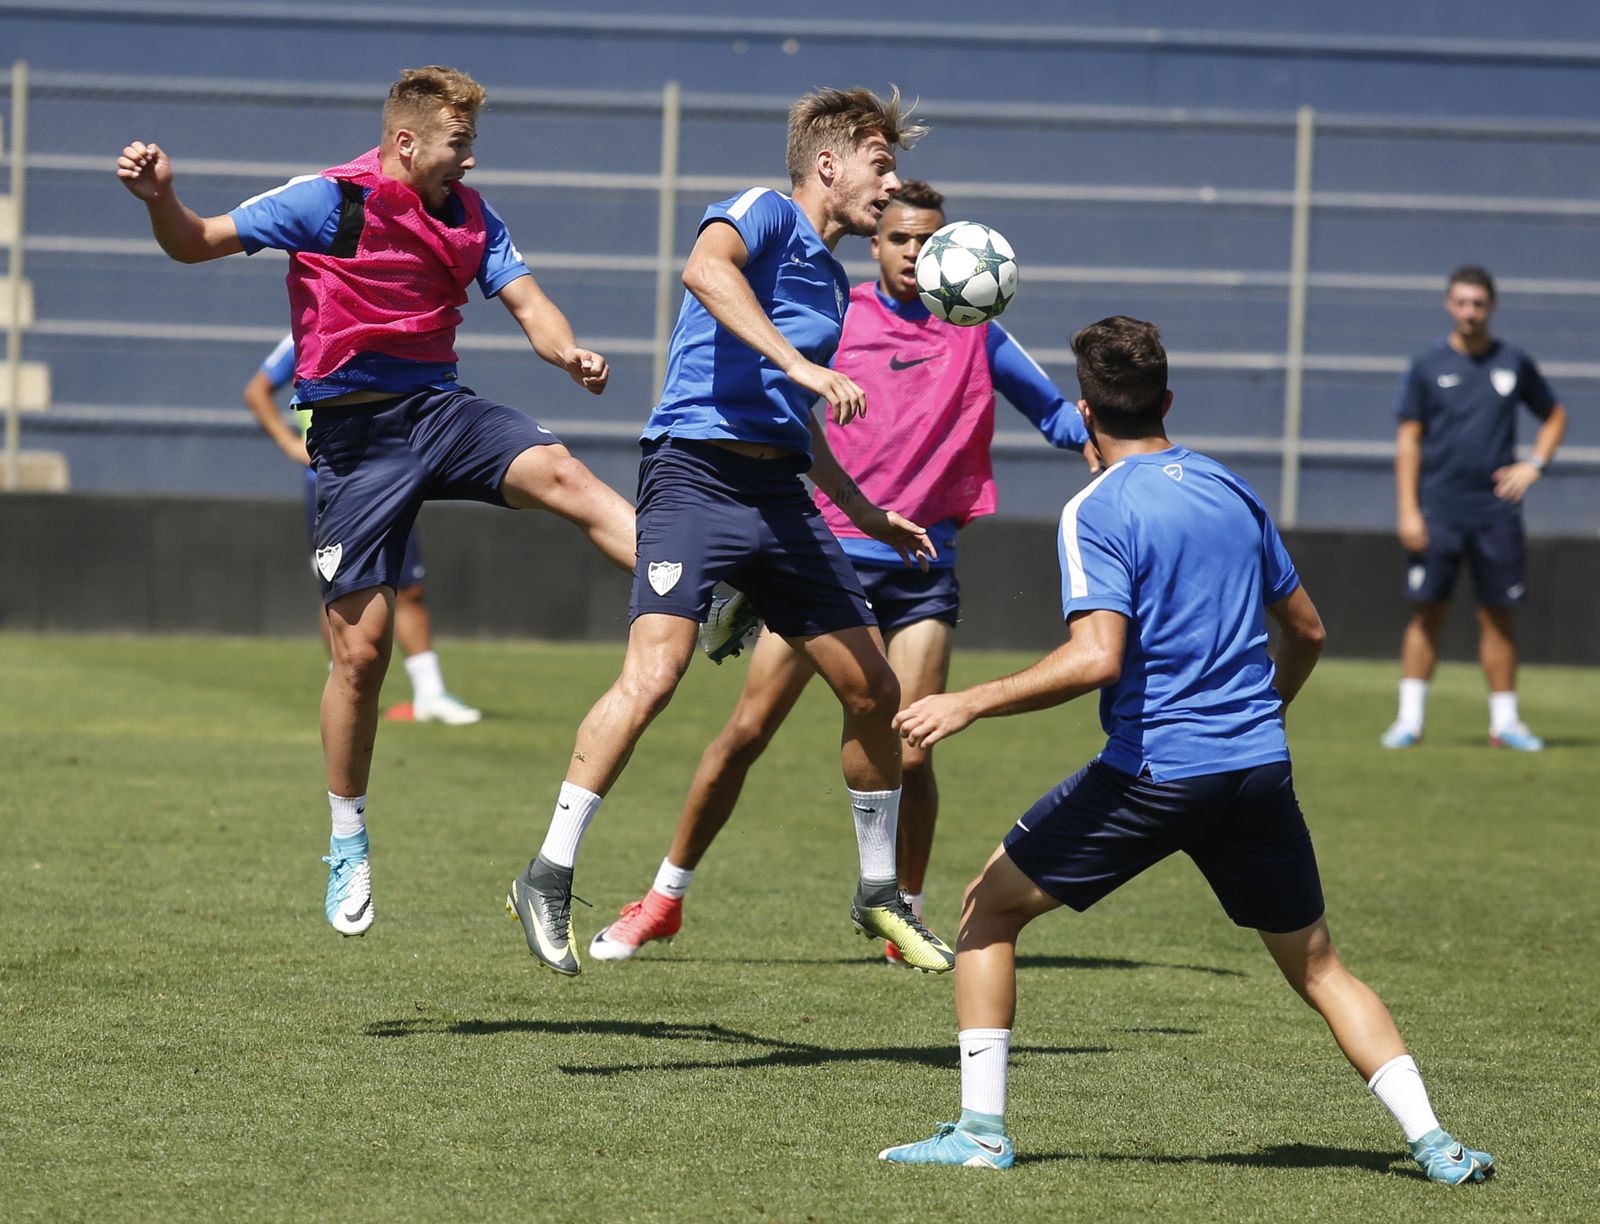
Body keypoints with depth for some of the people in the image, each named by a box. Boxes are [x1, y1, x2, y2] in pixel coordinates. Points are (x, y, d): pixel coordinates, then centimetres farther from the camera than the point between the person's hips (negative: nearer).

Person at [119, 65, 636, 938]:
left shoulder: (469, 214, 6)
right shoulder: (328, 202, -7)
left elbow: (526, 300, 0)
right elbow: (196, 244, -3)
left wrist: (569, 354, -23)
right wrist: (160, 198, -25)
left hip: (441, 408, 3)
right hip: (354, 433, -3)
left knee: (559, 474, -27)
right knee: (361, 647, -2)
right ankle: (348, 841, 15)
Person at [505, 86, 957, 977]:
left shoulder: (831, 281, 24)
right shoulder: (766, 214, -2)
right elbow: (705, 268, -27)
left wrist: (868, 515, 35)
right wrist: (801, 365, -32)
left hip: (781, 497, 9)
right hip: (700, 474, -9)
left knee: (873, 688, 6)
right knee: (654, 675, -22)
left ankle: (881, 894, 22)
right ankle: (549, 879, -15)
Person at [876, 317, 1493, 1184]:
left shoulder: (1099, 511, -8)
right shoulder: (1231, 491, 12)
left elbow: (1096, 659, -20)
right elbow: (1307, 632, 21)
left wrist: (971, 704, -14)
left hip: (1154, 771, -5)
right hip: (1260, 768, 5)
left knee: (989, 908, 11)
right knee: (1317, 966, 16)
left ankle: (982, 1130, 4)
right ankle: (1433, 1144, 2)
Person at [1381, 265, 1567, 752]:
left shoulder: (1514, 363, 7)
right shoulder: (1427, 365, 2)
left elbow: (1554, 415, 20)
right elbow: (1408, 439, 1)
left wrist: (1534, 464, 3)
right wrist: (1408, 509, -7)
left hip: (1496, 509, 1)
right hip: (1438, 508, -1)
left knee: (1498, 615, 3)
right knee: (1427, 611, -2)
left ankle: (1504, 721, 9)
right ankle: (1410, 717, 2)